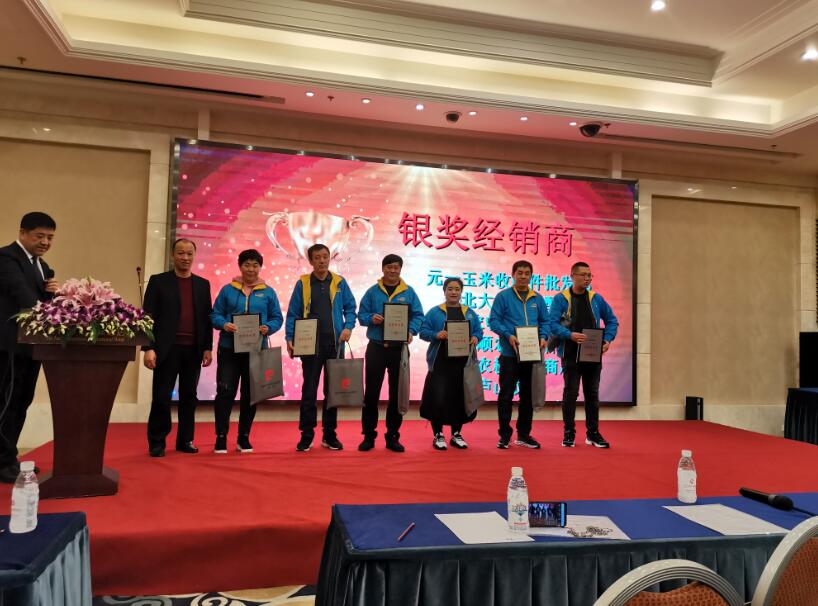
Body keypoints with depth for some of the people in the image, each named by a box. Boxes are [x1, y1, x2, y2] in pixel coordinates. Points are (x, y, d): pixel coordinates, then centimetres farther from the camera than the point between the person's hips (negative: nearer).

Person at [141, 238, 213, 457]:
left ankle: (185, 440, 18)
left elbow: (207, 318, 11)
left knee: (189, 396, 8)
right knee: (161, 397, 0)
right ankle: (157, 442, 11)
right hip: (167, 348, -3)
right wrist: (149, 348, -10)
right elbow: (148, 316, -2)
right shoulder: (158, 281, 3)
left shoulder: (203, 284, 12)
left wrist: (208, 347, 4)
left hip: (193, 350, 3)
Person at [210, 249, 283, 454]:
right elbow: (215, 315, 3)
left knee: (250, 394, 8)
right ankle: (221, 437, 6)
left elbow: (277, 318, 4)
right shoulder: (228, 290, 5)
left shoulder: (268, 292, 6)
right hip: (229, 348, -1)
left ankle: (244, 437, 20)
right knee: (225, 392, -4)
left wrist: (268, 328, -16)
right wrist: (224, 325, -17)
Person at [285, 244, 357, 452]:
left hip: (335, 345, 1)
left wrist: (348, 327, -8)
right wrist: (290, 338, -7)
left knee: (332, 390, 9)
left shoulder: (339, 282, 5)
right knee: (309, 391, 2)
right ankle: (306, 435, 13)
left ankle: (330, 434, 19)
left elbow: (350, 308, 9)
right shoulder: (302, 283, 2)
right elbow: (293, 313, 2)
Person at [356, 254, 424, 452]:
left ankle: (393, 436, 18)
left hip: (399, 348, 1)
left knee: (397, 393, 7)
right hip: (376, 347, -1)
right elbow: (361, 314, 3)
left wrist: (411, 331, -18)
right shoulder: (373, 291, 5)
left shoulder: (409, 292, 5)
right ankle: (368, 435, 13)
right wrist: (371, 318, -19)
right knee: (371, 393, 2)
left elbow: (418, 316, 0)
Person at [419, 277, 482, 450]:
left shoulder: (470, 313, 14)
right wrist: (436, 335, -19)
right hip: (440, 363, -3)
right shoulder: (434, 312, 4)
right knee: (438, 398, -6)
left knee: (460, 398, 6)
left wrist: (475, 338, -11)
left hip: (463, 363, 3)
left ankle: (456, 434, 21)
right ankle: (438, 435, 9)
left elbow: (479, 331, 10)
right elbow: (423, 331, -1)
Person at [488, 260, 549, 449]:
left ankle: (524, 434, 22)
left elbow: (545, 321, 13)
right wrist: (508, 335, -20)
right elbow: (493, 320, -6)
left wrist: (543, 337, -6)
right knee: (506, 396, -1)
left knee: (528, 396, 11)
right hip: (509, 354, -4)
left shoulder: (538, 299, 11)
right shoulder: (503, 296, -2)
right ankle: (504, 435, 9)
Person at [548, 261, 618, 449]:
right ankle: (569, 433, 12)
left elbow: (612, 320, 14)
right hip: (571, 354, -3)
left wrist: (608, 339, -2)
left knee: (592, 394, 10)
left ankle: (593, 433, 20)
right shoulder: (561, 298, -3)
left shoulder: (596, 298, 7)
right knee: (570, 393, 2)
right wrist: (570, 335, -23)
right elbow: (552, 323, -10)